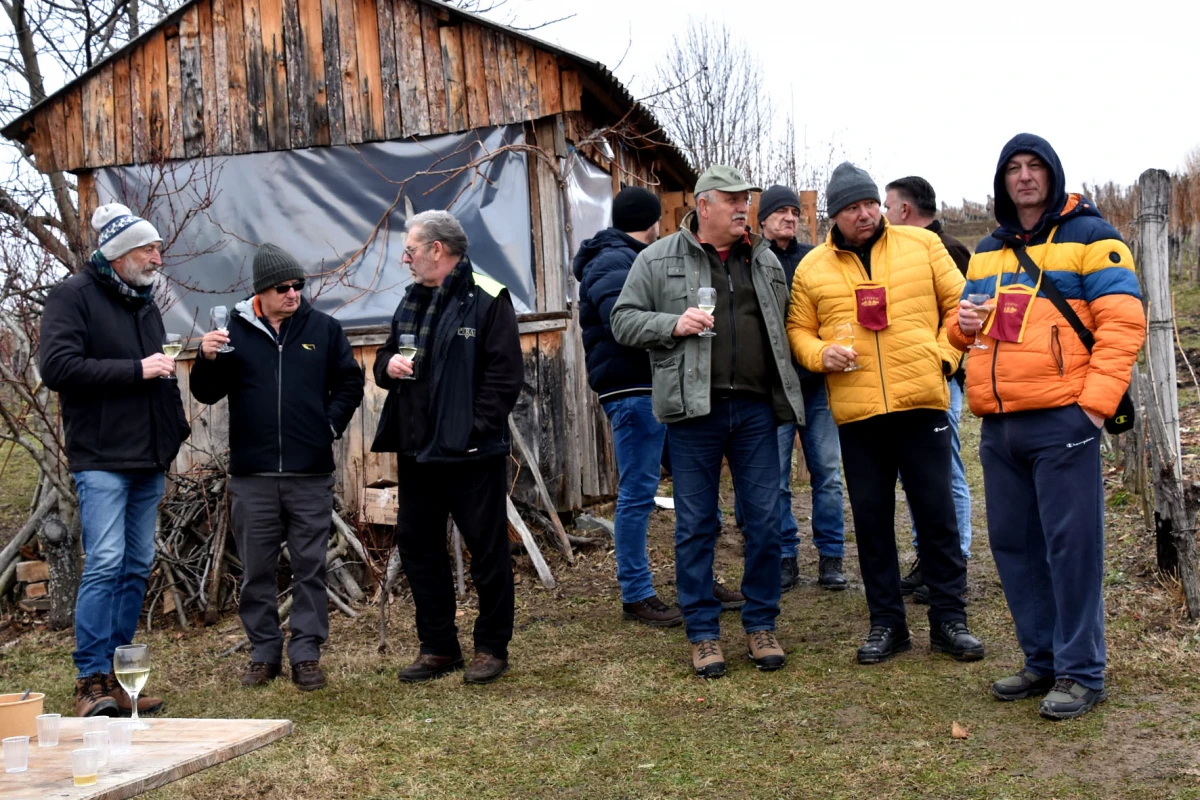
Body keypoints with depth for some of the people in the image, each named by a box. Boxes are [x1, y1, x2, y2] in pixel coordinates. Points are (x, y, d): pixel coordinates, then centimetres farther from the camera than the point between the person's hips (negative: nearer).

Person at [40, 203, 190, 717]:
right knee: (105, 564, -12)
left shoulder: (145, 302, 18)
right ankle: (92, 681, -5)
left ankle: (119, 674, 15)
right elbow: (58, 368, -17)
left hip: (149, 462, 8)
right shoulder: (74, 295, -4)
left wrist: (175, 431, 15)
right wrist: (136, 370, -16)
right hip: (102, 461, -7)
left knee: (137, 567, 8)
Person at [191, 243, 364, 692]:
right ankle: (264, 653, 19)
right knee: (257, 570, 8)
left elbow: (350, 382, 12)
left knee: (310, 567, 4)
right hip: (252, 473, 1)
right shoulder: (235, 330, 4)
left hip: (310, 473, 0)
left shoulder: (324, 329, 5)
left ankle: (306, 654, 12)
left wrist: (332, 424, -1)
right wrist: (208, 360, -14)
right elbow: (206, 393, 5)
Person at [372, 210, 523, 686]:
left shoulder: (487, 299, -9)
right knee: (417, 544, 12)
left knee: (487, 548, 3)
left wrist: (476, 429, -19)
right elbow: (386, 357, 23)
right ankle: (438, 647, 25)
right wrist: (388, 365, -1)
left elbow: (505, 374, -14)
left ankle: (492, 647, 17)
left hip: (472, 452, -8)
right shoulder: (411, 302, 15)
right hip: (417, 450, 8)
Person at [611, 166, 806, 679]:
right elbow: (624, 320, 3)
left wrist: (787, 392, 13)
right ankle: (702, 632, 14)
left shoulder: (765, 261, 14)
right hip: (692, 410, -3)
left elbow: (783, 327, 22)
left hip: (755, 408, 3)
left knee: (765, 520, 5)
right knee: (696, 525, 3)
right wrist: (673, 324, -14)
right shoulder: (658, 259, 3)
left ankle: (761, 625, 19)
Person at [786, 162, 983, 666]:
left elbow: (960, 303, 8)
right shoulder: (812, 268, 7)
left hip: (921, 402, -1)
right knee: (871, 519, 8)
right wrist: (821, 353, -8)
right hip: (855, 413, 1)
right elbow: (798, 330, 12)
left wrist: (944, 354, -3)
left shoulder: (922, 245, 5)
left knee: (936, 513, 4)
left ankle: (948, 619, 17)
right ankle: (886, 623, 20)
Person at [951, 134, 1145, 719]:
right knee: (1013, 544, 10)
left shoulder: (1088, 237, 0)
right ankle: (1042, 660, 22)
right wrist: (963, 324, 3)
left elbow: (1123, 320, -8)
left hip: (1061, 418, -6)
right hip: (997, 424, 7)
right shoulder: (986, 252, 19)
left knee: (1071, 543, -4)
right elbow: (965, 324, 28)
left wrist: (1096, 399, -16)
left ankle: (1080, 672, 6)